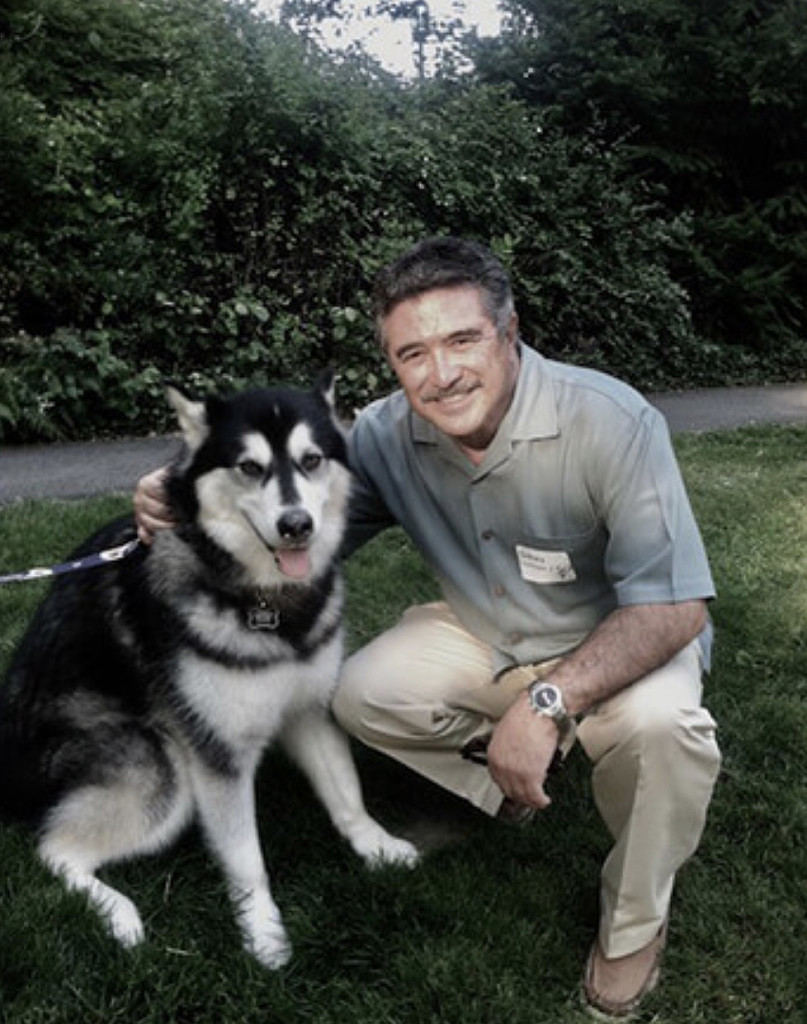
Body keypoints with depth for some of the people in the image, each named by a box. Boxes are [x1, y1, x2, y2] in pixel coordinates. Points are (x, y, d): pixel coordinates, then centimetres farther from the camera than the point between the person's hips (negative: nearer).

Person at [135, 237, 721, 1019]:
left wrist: (548, 700, -41)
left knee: (659, 723, -34)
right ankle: (509, 786, 12)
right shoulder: (386, 434, -16)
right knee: (360, 696, -14)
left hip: (618, 644, -4)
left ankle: (635, 924, -4)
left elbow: (676, 607, -31)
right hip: (481, 636, 5)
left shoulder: (613, 423, -32)